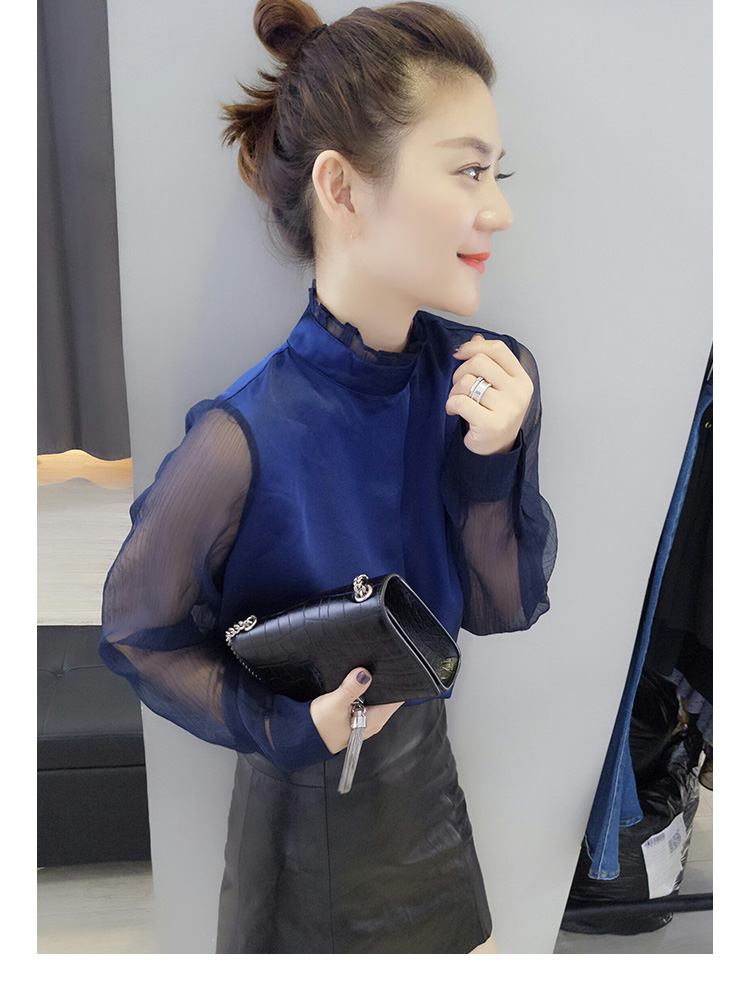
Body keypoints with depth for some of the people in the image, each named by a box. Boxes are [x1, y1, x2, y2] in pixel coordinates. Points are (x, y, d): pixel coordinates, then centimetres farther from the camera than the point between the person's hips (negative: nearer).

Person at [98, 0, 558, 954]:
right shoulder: (244, 443, -30)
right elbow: (136, 633, -14)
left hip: (426, 780, 5)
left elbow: (502, 609, -8)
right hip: (303, 804, -4)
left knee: (470, 952, 25)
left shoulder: (484, 377, -15)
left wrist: (495, 465, -23)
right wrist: (285, 728, -23)